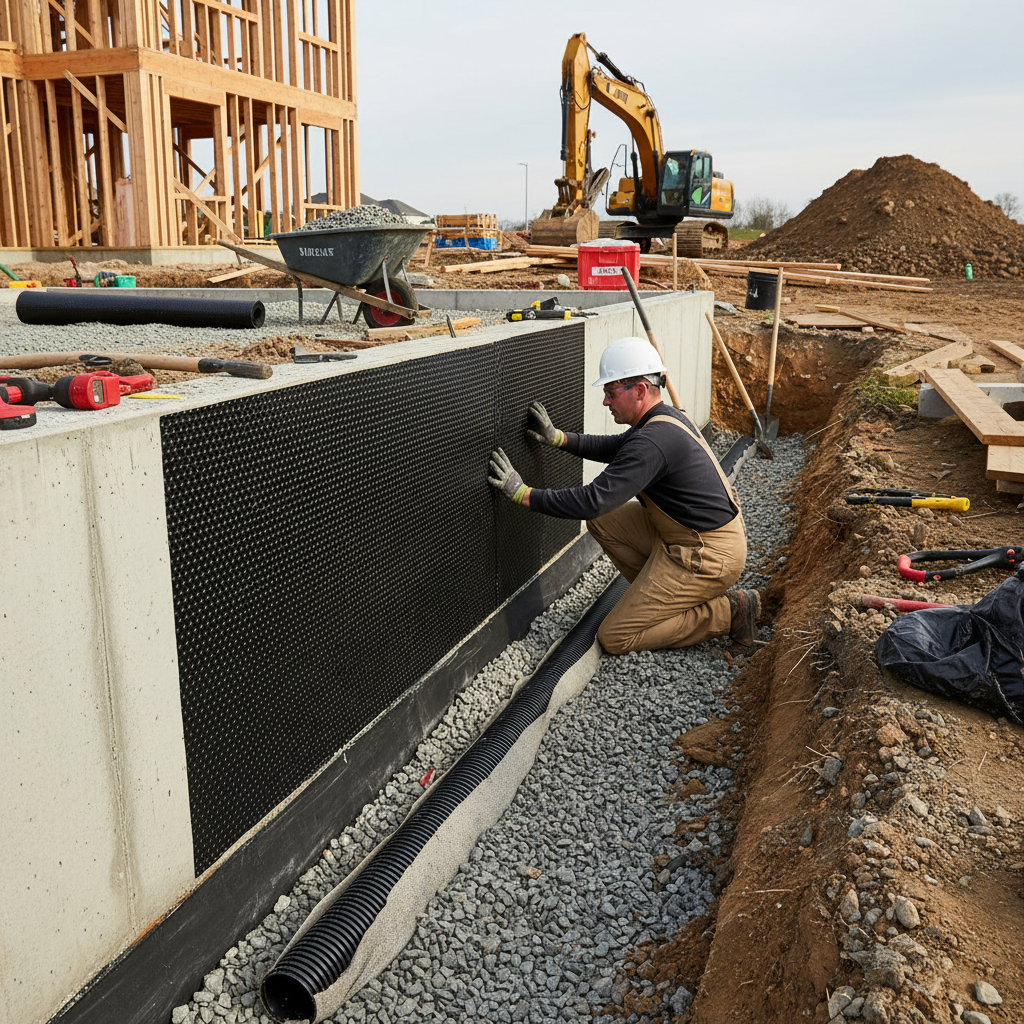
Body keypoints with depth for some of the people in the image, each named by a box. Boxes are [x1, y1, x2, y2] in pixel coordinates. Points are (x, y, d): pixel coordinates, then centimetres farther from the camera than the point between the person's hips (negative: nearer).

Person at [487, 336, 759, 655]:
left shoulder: (654, 441, -26)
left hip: (708, 556, -10)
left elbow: (594, 500, -30)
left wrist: (522, 493, -23)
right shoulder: (668, 417, 6)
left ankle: (726, 612, -1)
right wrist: (558, 437, 11)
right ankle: (668, 595, 15)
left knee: (614, 638, -5)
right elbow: (614, 448, 23)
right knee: (602, 522, 11)